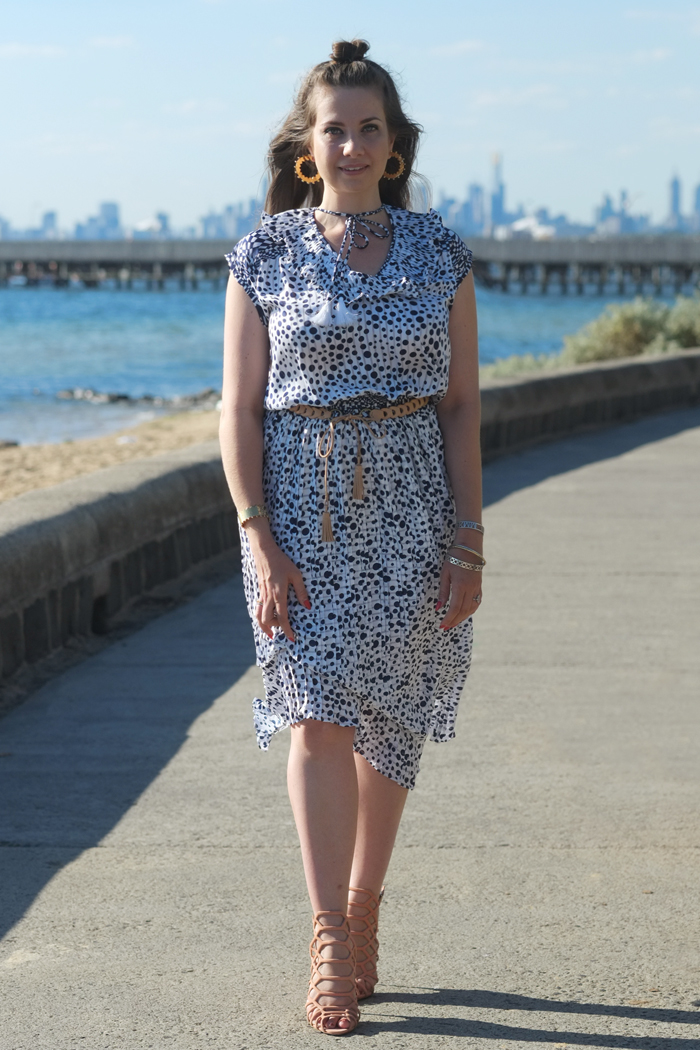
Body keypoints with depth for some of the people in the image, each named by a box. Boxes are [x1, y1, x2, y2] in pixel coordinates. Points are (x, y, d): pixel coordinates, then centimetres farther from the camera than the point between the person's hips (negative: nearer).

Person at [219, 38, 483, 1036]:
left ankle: (362, 907, 27)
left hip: (412, 505, 2)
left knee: (389, 721, 8)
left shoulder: (438, 253, 2)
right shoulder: (265, 254, -1)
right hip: (303, 504, -1)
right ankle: (331, 946, -6)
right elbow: (239, 410, -2)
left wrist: (467, 542, -4)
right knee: (319, 713, -10)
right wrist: (260, 542, -10)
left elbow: (462, 406, 3)